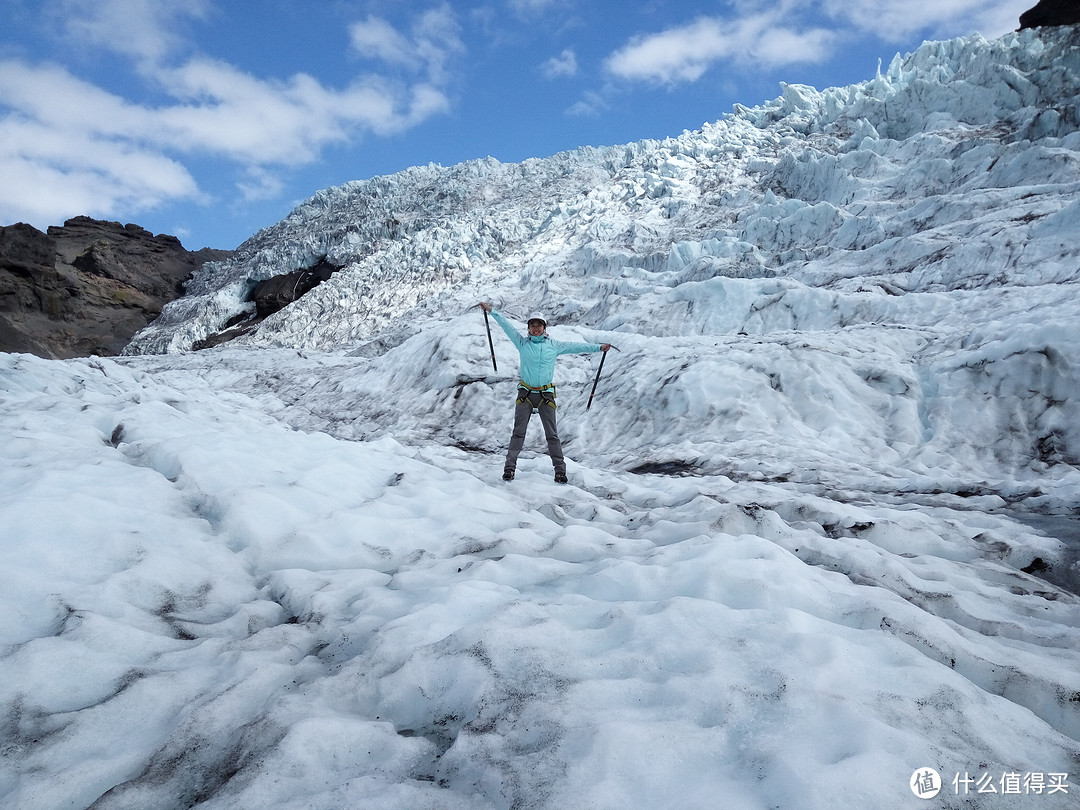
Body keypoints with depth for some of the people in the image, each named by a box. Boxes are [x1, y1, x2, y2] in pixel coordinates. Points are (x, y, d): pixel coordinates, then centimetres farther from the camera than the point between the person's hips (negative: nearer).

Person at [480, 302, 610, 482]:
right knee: (518, 432, -1)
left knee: (552, 435, 1)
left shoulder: (554, 345, 8)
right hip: (525, 394, 0)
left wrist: (598, 347, 16)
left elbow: (576, 346, 14)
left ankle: (560, 469, 6)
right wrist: (491, 311, 7)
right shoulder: (522, 343, 7)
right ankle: (510, 467, 2)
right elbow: (506, 325, 8)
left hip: (546, 395, 0)